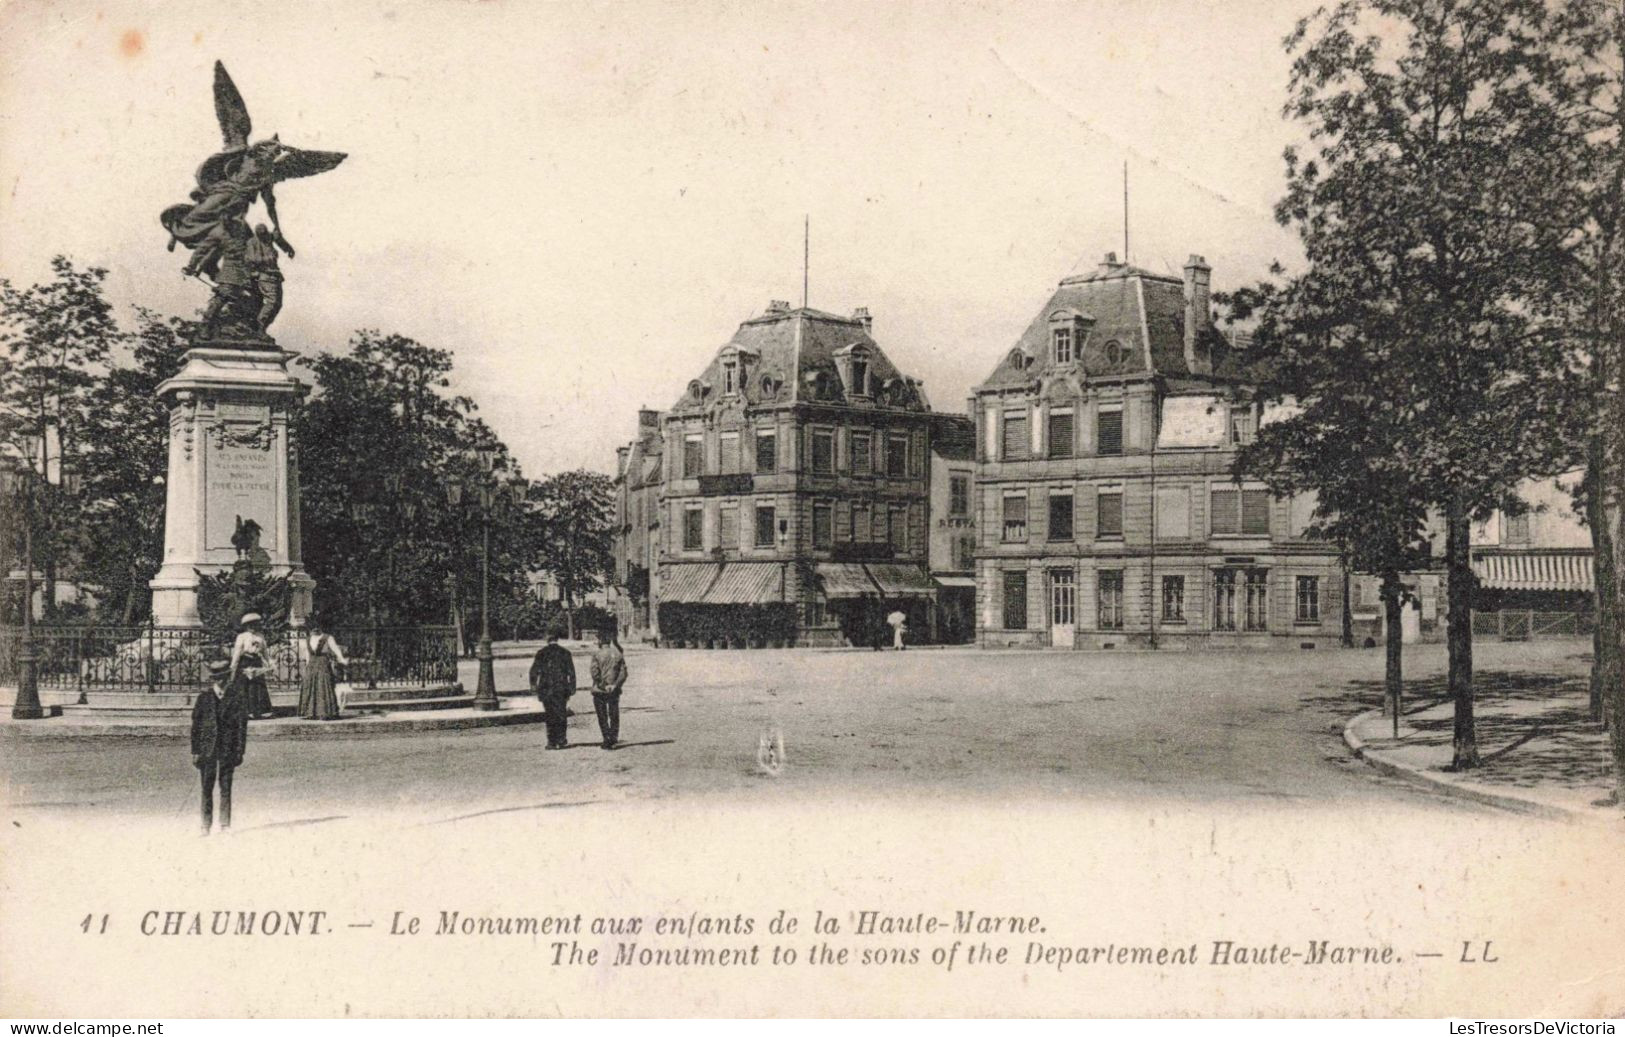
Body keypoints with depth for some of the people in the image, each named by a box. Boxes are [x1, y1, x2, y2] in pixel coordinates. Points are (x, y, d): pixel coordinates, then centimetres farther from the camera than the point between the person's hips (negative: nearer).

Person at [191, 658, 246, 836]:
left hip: (227, 751, -1)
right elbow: (196, 726, 8)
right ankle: (206, 825, 9)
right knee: (207, 789, 2)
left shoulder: (236, 698, 0)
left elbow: (242, 726, 1)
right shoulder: (204, 699, 5)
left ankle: (225, 825, 9)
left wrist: (239, 753, -3)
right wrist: (195, 752, 2)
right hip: (207, 750, 1)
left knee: (226, 788, 1)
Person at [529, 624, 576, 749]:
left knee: (550, 716, 8)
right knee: (562, 715, 8)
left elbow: (534, 670, -4)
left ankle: (551, 742, 6)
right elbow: (571, 672, 0)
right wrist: (572, 688, 4)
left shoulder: (542, 653, -2)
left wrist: (533, 685, 5)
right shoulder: (565, 652, 1)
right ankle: (561, 741, 3)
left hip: (546, 689, 0)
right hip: (561, 688, 0)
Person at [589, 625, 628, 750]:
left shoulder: (597, 654, -7)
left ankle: (607, 741, 1)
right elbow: (623, 673, -2)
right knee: (614, 716, 13)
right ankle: (614, 740, 12)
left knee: (602, 717, 4)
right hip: (614, 691, 3)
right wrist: (615, 685, -4)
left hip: (599, 691, -3)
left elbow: (595, 673, -15)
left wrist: (602, 686, -9)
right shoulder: (618, 655, 4)